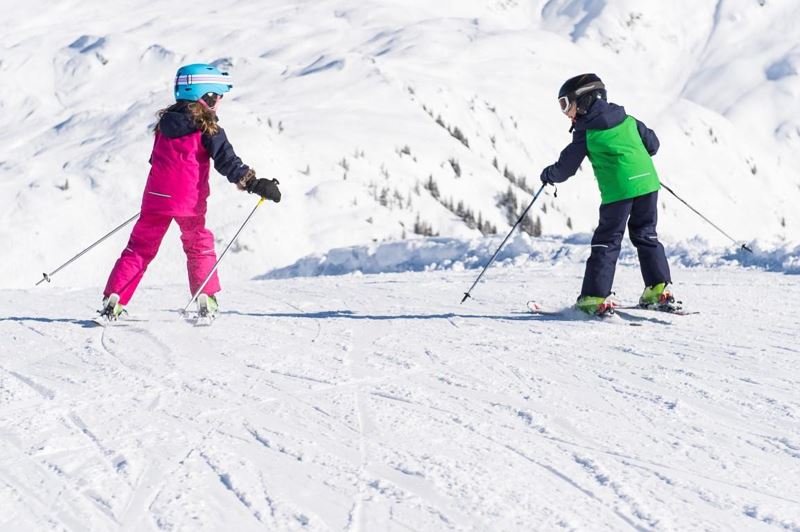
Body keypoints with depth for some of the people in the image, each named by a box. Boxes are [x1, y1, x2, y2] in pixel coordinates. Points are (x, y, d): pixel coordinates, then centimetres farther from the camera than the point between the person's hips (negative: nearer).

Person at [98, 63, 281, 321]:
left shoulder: (165, 122, 10)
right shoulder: (207, 128, -8)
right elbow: (227, 162, -15)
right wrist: (255, 184, -17)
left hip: (156, 197, 4)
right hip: (189, 202, -4)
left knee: (140, 248, 8)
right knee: (199, 247, 17)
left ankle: (112, 302, 0)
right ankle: (206, 300, 9)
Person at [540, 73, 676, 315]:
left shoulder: (585, 132, 1)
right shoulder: (627, 119, 15)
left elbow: (567, 166, 6)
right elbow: (652, 144, 22)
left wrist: (549, 174, 26)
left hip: (618, 191, -5)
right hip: (647, 181, 5)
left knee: (606, 241, 2)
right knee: (646, 235, 17)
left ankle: (596, 298, 0)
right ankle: (660, 290, 12)